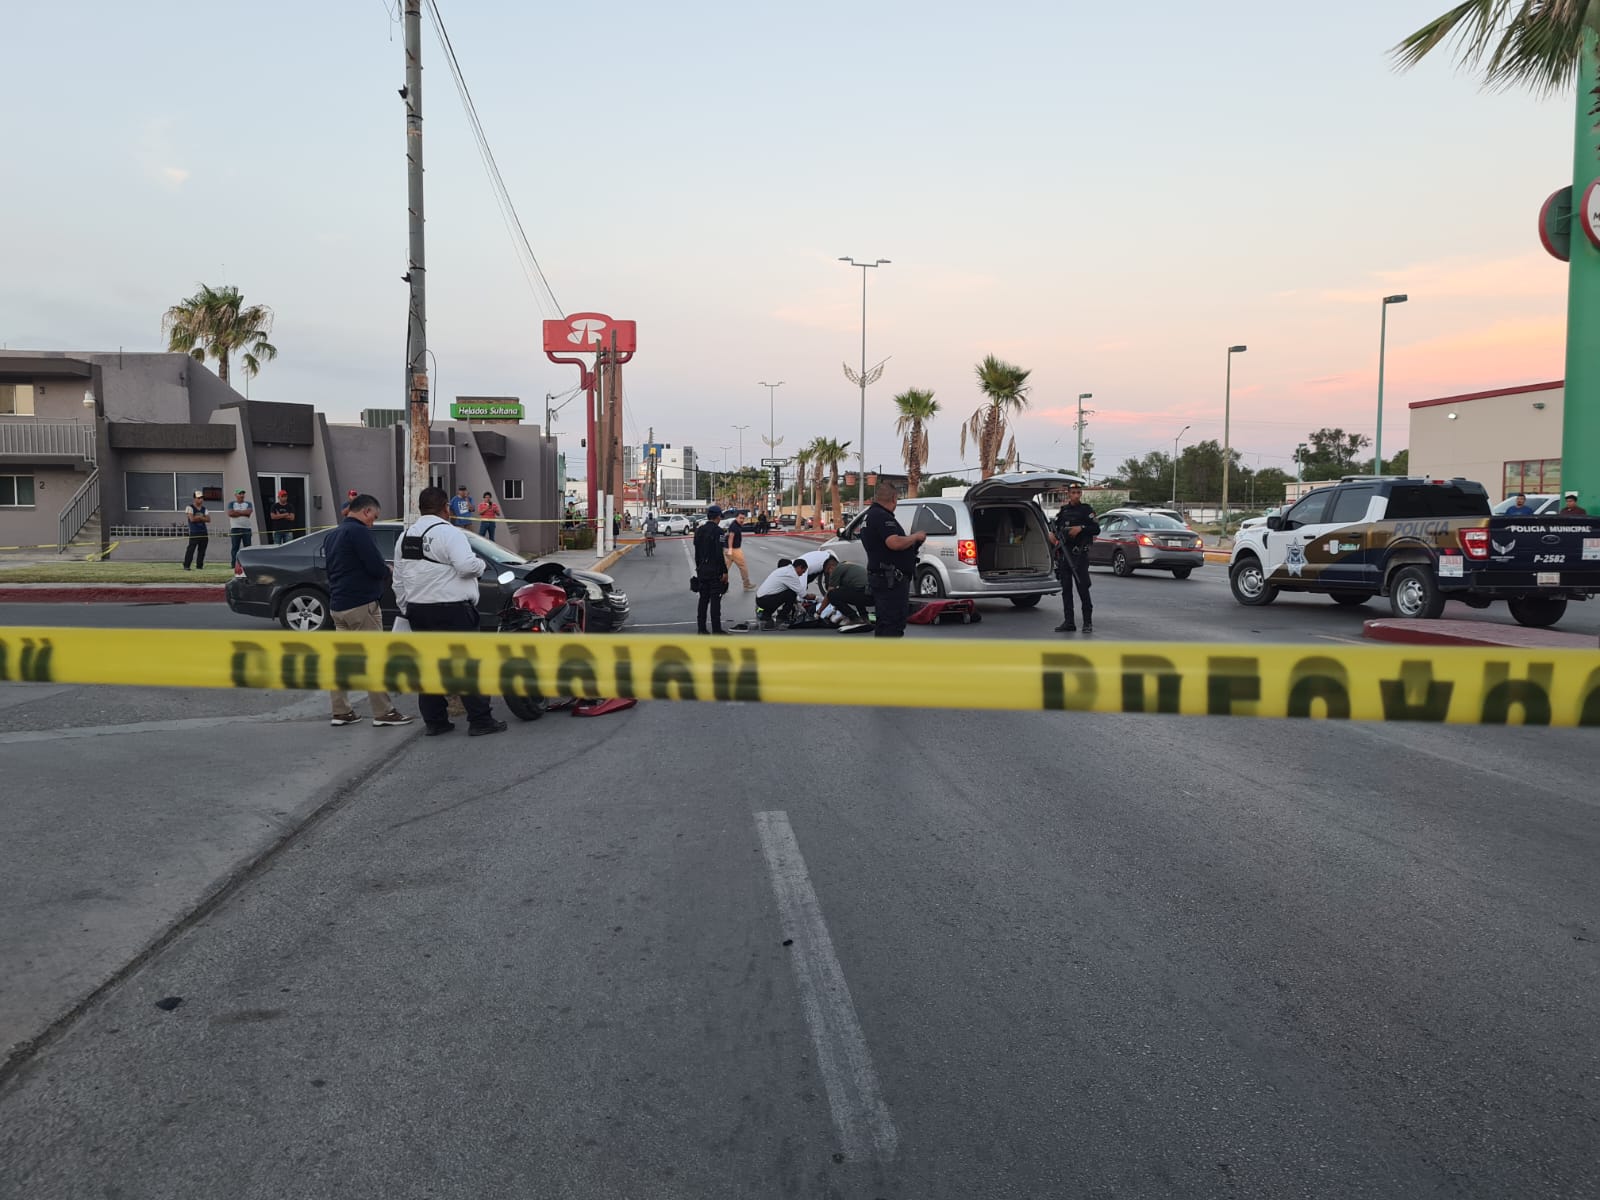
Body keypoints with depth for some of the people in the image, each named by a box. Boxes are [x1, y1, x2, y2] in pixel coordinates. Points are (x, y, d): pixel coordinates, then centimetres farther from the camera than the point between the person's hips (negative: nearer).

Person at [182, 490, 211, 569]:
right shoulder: (190, 507, -3)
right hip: (194, 532, -6)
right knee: (191, 549, -10)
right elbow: (192, 519, -15)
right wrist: (201, 517, -1)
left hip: (204, 532, 6)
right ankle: (186, 566, -8)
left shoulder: (204, 509, 16)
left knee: (202, 550, 6)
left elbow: (208, 519, 4)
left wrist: (198, 518, -10)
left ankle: (199, 566, 13)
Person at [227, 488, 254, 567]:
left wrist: (237, 512, -5)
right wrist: (243, 513, -6)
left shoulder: (248, 503, 12)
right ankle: (234, 565, -3)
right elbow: (230, 513, -9)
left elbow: (249, 512, -8)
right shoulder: (231, 503, 9)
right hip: (235, 528, -2)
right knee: (235, 548, -3)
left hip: (247, 528, 2)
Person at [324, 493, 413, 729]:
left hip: (337, 605, 9)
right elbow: (377, 567, -20)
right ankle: (383, 712, -3)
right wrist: (387, 571, 3)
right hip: (361, 604, -9)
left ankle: (341, 711, 12)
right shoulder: (359, 531, -13)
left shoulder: (334, 535, 16)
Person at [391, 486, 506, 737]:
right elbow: (467, 566, -25)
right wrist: (480, 563, -4)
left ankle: (434, 721, 14)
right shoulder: (448, 532, -13)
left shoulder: (406, 535, 13)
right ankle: (480, 720, -2)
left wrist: (405, 608, 24)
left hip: (418, 610, 8)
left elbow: (398, 580, 17)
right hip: (451, 611, -8)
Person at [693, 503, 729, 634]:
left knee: (703, 599, 12)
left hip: (702, 570, 7)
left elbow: (697, 552, 13)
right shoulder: (717, 531, -13)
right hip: (714, 570, -7)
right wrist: (725, 571, -14)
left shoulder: (699, 530, 9)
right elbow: (719, 554, -18)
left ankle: (701, 628, 14)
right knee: (715, 600, -4)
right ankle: (716, 630, -3)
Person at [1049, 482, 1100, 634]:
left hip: (1079, 554, -5)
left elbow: (1096, 529, -5)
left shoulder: (1086, 510, 1)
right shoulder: (1063, 510, 16)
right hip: (1063, 554, 5)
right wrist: (1052, 534, 2)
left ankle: (1088, 622, -3)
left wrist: (1081, 528, -18)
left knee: (1083, 588, -8)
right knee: (1066, 589, 6)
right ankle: (1068, 622, 11)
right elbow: (1056, 527, 24)